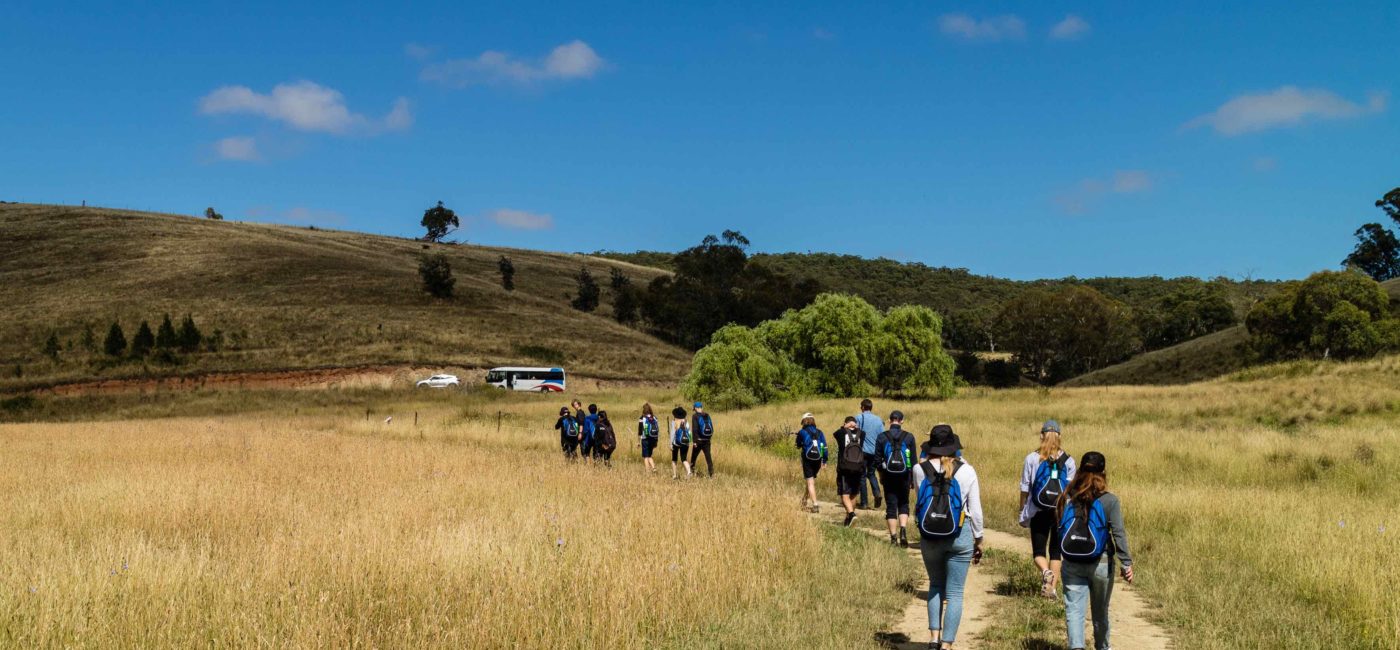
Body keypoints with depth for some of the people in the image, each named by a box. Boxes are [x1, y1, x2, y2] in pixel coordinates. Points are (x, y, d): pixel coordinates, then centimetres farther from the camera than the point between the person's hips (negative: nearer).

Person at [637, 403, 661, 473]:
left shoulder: (642, 419, -9)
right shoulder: (654, 418, 5)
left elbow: (640, 431, -8)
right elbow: (658, 430, 8)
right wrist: (655, 443, 15)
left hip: (645, 440, -5)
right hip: (653, 439, 5)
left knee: (645, 456, 4)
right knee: (649, 456, 18)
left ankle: (648, 471, 0)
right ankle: (653, 467, -1)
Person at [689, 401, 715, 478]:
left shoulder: (695, 416, -7)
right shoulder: (707, 416, 8)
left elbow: (694, 429, -14)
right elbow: (712, 428, 11)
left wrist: (694, 441, -13)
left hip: (699, 440, -4)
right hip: (707, 440, 4)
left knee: (694, 456, 15)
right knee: (708, 456, 1)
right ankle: (711, 473, -10)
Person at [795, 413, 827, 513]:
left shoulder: (802, 432, -2)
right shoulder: (819, 432, 6)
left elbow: (798, 446, 13)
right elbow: (825, 447, 2)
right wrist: (824, 461, 7)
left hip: (807, 460, -4)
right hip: (818, 460, 4)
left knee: (810, 483, -3)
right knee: (812, 481, 22)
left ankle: (815, 505, -15)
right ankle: (804, 500, 39)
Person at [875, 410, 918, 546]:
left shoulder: (882, 437, -4)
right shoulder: (909, 437, -3)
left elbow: (877, 459, 0)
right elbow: (913, 459, -1)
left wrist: (881, 475, 13)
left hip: (889, 477, 0)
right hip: (904, 477, 0)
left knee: (891, 506, 6)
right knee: (903, 505, 14)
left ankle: (893, 537, 4)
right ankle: (903, 530, -9)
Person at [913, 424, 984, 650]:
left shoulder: (920, 470, -7)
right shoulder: (966, 471, -8)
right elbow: (975, 511, -4)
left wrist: (929, 456, 16)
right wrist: (978, 540, 8)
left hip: (929, 536, 1)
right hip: (960, 536, -1)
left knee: (935, 585, 21)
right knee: (954, 593, 6)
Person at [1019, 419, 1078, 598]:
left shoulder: (1032, 459, -4)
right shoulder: (1068, 461, 0)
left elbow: (1025, 488, -1)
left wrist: (1022, 512, 8)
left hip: (1038, 512, -1)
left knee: (1038, 551, 7)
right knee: (1056, 551, 13)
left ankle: (1046, 572, -23)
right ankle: (1052, 587, 7)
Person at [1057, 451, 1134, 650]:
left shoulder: (1067, 498, -1)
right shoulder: (1109, 500, -10)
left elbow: (1059, 529, 6)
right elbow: (1119, 533, -12)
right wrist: (1126, 563, -9)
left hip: (1071, 565, 1)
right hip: (1100, 564, -1)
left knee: (1074, 609, 1)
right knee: (1100, 611, 17)